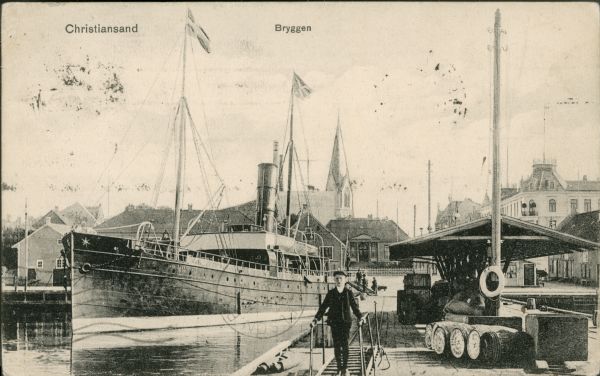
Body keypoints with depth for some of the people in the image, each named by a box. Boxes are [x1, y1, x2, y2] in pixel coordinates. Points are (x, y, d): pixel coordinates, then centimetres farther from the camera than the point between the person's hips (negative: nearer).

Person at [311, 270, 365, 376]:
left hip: (346, 322, -1)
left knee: (344, 344, -7)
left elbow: (355, 307, 4)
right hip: (334, 322, 1)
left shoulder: (349, 293, 5)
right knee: (337, 345, 0)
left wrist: (360, 317, -12)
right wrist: (316, 319, -3)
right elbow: (323, 307, 7)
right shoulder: (331, 293, 7)